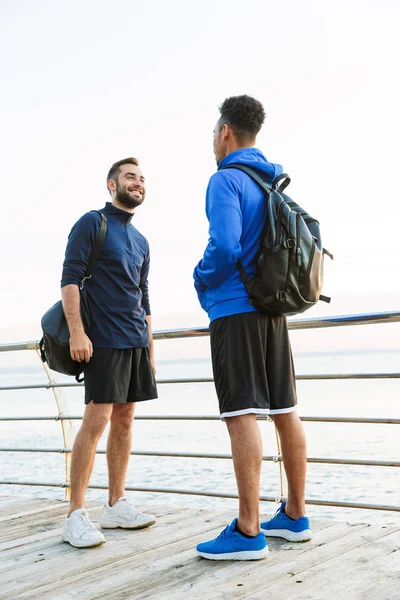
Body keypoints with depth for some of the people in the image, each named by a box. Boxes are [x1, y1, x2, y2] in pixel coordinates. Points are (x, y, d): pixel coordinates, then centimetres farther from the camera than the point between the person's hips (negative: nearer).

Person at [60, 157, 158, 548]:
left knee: (124, 421, 7)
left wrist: (150, 348, 18)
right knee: (97, 420, -12)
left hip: (136, 342, 7)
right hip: (103, 340, -7)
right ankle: (75, 516, -6)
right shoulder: (92, 223, -1)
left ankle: (117, 505, 15)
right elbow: (70, 278, -9)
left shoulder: (141, 241, 19)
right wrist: (76, 331, -20)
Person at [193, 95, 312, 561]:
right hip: (273, 309, 9)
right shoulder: (275, 183, 16)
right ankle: (294, 516, 18)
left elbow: (224, 247, -22)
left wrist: (201, 280, -4)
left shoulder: (226, 180, -10)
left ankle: (248, 532, -7)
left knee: (241, 415, -9)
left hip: (234, 311, -8)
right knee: (284, 411, 9)